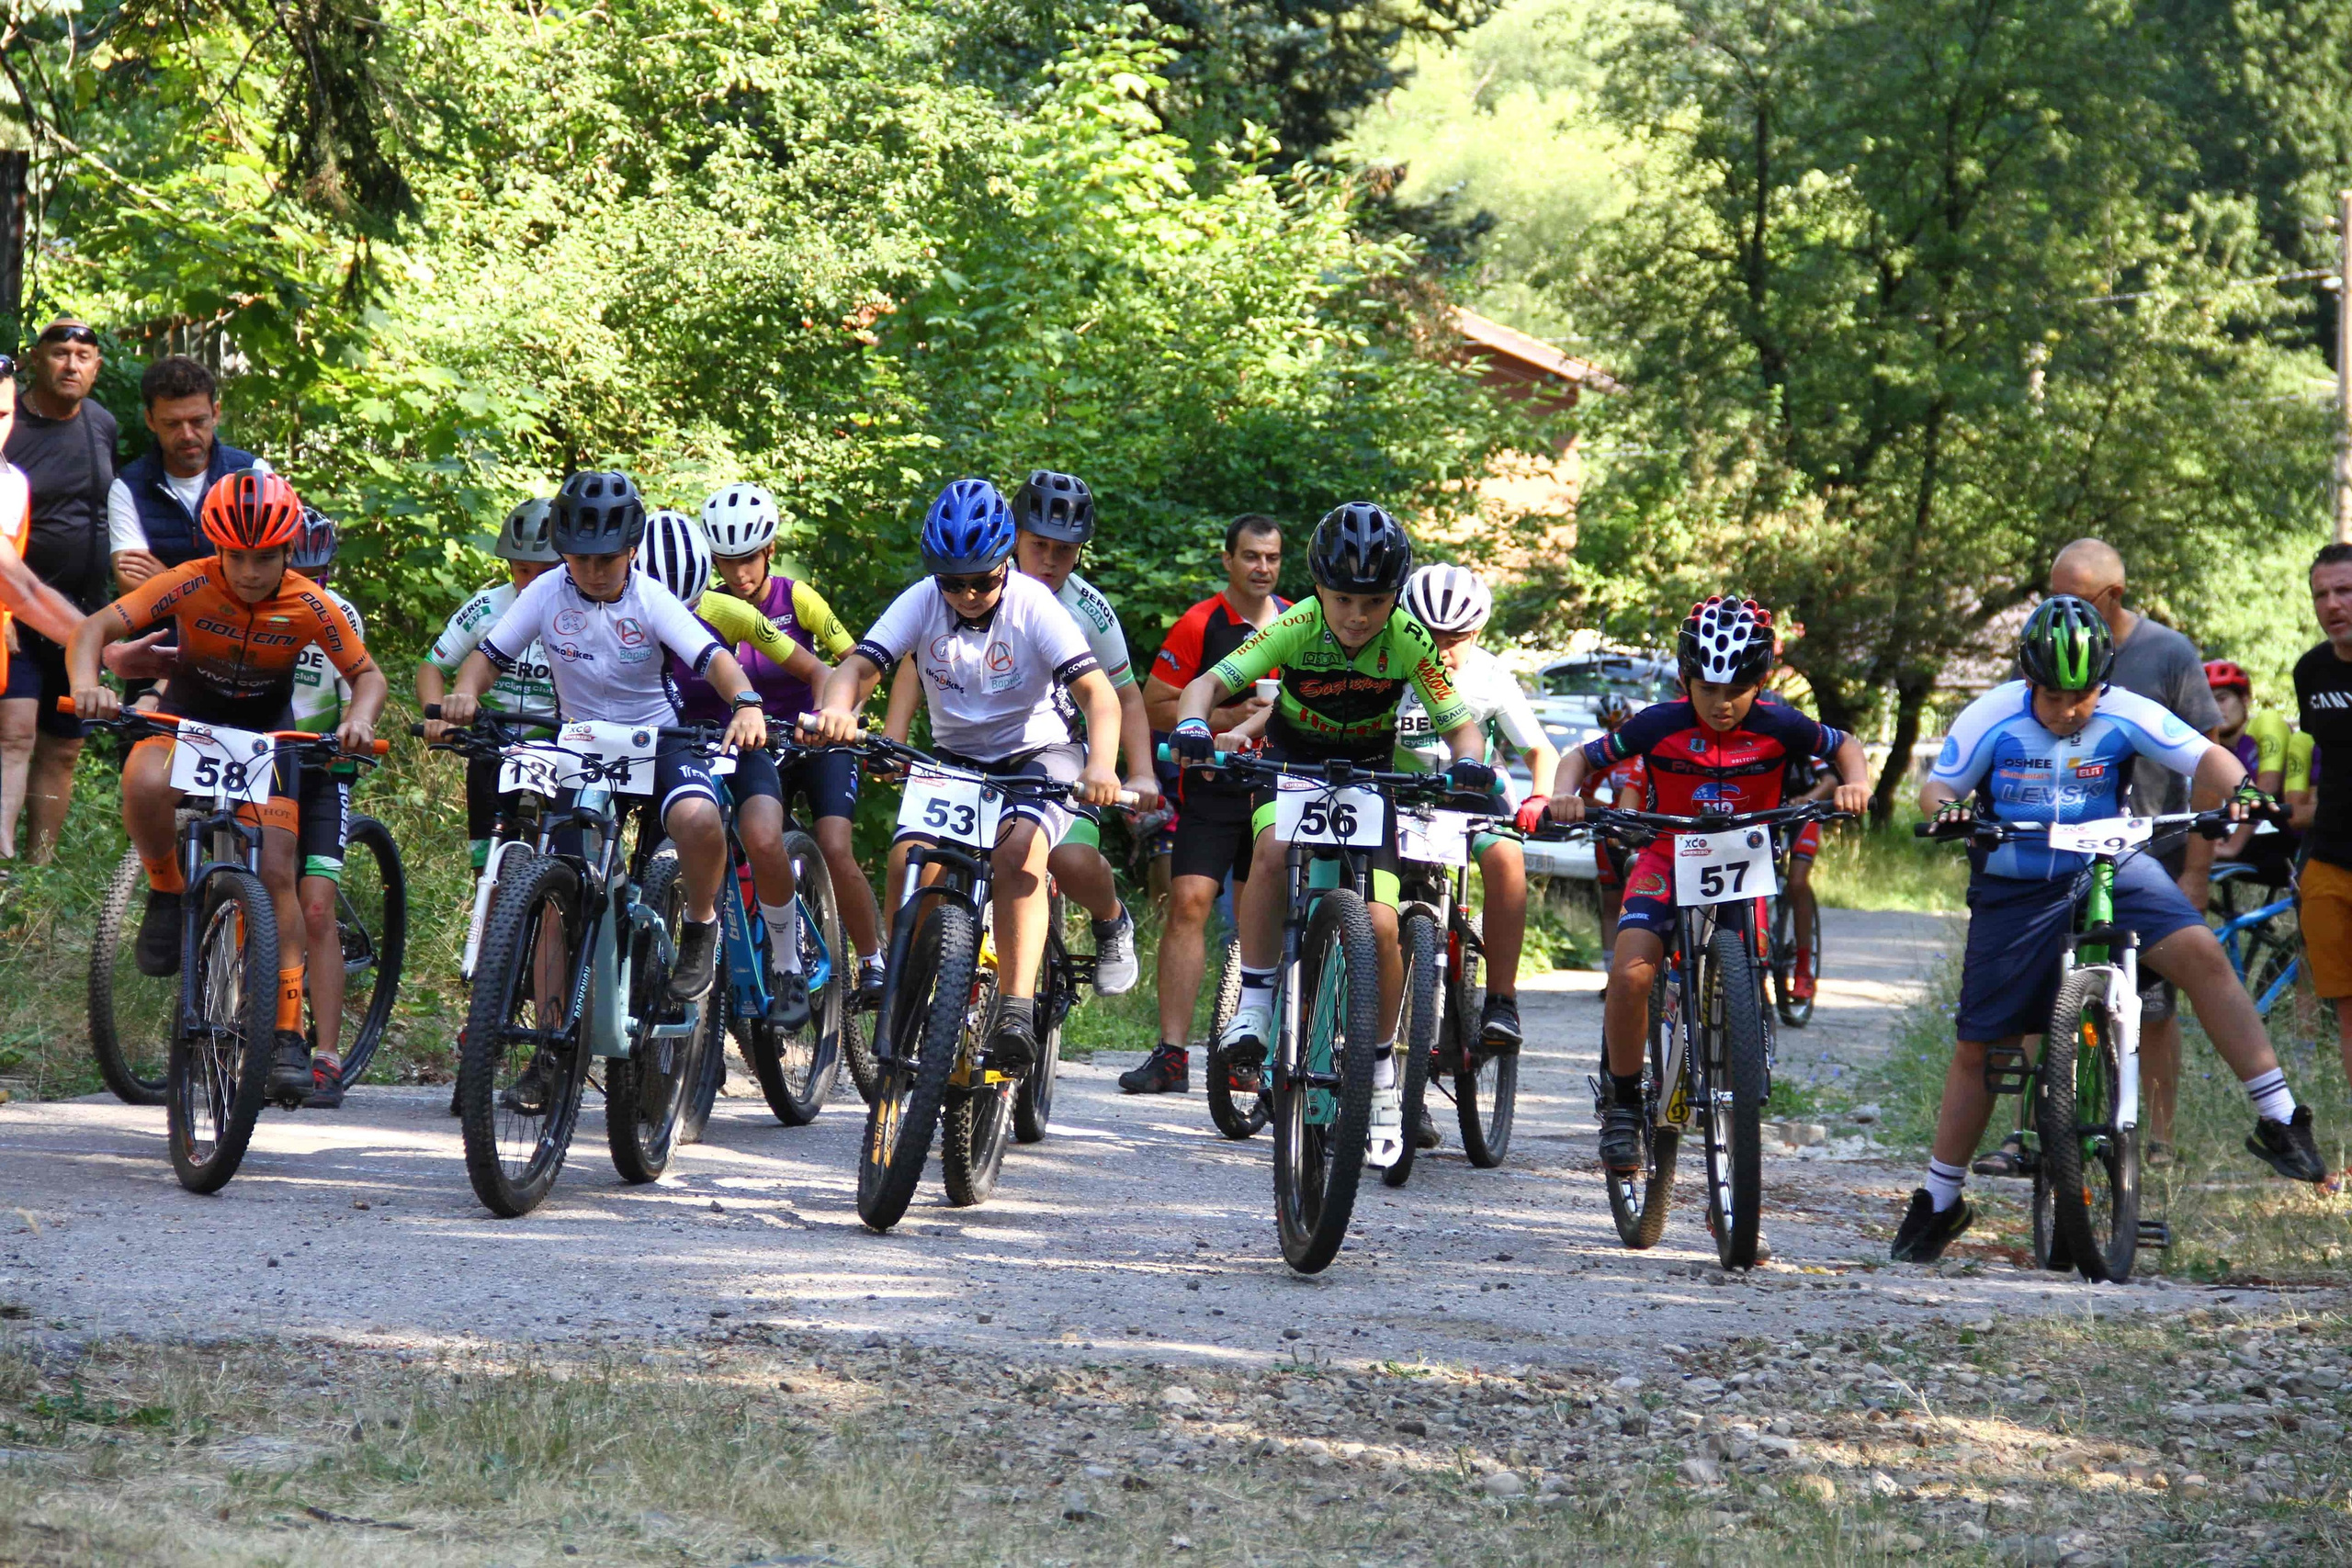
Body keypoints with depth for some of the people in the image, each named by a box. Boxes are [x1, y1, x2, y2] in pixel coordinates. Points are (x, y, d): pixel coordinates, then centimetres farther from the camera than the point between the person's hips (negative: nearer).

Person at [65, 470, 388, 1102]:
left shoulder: (310, 607, -19)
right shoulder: (191, 585, -23)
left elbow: (368, 675, -8)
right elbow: (96, 627, -28)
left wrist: (359, 718, -31)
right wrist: (86, 683, -49)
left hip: (267, 736, 1)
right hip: (186, 719, -1)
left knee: (276, 872, -13)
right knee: (145, 783, -36)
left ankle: (288, 1030, -7)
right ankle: (167, 894, -8)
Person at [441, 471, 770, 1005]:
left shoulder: (651, 599, -11)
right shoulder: (547, 593, -7)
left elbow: (713, 658, -23)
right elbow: (490, 654, -5)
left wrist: (746, 703, -44)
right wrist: (464, 693, -28)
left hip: (658, 738, -3)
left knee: (698, 819, -32)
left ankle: (700, 925, -4)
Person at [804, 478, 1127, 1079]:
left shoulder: (1033, 606, -19)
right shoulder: (922, 602, -12)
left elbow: (1097, 692, -28)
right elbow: (860, 665, -20)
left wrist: (1100, 764, -47)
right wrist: (837, 709, -45)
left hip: (1036, 753, -3)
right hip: (956, 757, 3)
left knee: (1019, 848, -33)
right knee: (908, 859, -23)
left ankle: (1015, 1011, -35)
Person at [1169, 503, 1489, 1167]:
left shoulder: (1408, 642, -21)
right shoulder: (1298, 627, -23)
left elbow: (1460, 722, -16)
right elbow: (1208, 683, -28)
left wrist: (1467, 761, -40)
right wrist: (1192, 725, -51)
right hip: (1292, 762, 0)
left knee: (1378, 925, -16)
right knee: (1274, 850, -35)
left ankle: (1382, 1070, 3)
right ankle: (1255, 1002, -18)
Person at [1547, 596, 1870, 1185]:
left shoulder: (1776, 726, -14)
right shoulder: (1660, 725, -16)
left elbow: (1844, 746, 4)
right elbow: (1583, 757, -4)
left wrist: (1854, 784, -18)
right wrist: (1565, 793, -26)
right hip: (1670, 862, -1)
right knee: (1630, 974, -23)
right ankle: (1622, 1106, -6)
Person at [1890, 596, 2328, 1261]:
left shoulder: (2125, 716, -12)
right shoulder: (1992, 719, -12)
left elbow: (2205, 756, -14)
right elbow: (1936, 787, -3)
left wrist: (2237, 790, -36)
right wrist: (1947, 809, -27)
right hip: (2014, 888, 0)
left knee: (2201, 954, -26)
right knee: (1979, 1049, 4)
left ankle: (2279, 1119, -22)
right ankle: (1938, 1202, 21)